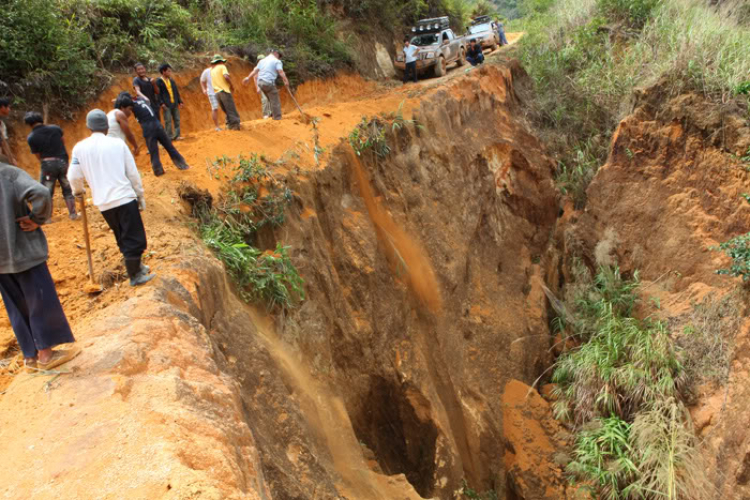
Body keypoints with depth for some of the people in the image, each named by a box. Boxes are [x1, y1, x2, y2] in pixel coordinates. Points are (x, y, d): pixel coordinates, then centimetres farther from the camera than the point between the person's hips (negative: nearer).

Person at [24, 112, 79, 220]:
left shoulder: (31, 137, -6)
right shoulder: (55, 128, 0)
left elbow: (38, 155, -2)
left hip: (48, 164, -2)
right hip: (63, 161, 2)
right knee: (67, 190, 14)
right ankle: (73, 214, 17)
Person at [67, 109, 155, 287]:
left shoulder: (80, 147, 1)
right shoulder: (117, 143, -3)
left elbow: (74, 177, 4)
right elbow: (133, 173, -1)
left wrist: (78, 191, 25)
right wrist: (141, 195, 9)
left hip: (103, 203, 4)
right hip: (125, 198, -4)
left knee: (123, 238, 20)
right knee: (134, 238, 5)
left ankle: (136, 266, 31)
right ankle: (135, 276, 9)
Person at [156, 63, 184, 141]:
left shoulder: (172, 80, 13)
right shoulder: (159, 82, -4)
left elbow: (176, 92, 16)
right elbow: (158, 94, -7)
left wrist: (180, 101, 12)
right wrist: (162, 103, -15)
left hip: (175, 104, 6)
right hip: (166, 105, -6)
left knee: (177, 120, 7)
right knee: (168, 121, -4)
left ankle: (176, 135, 14)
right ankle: (169, 137, 2)